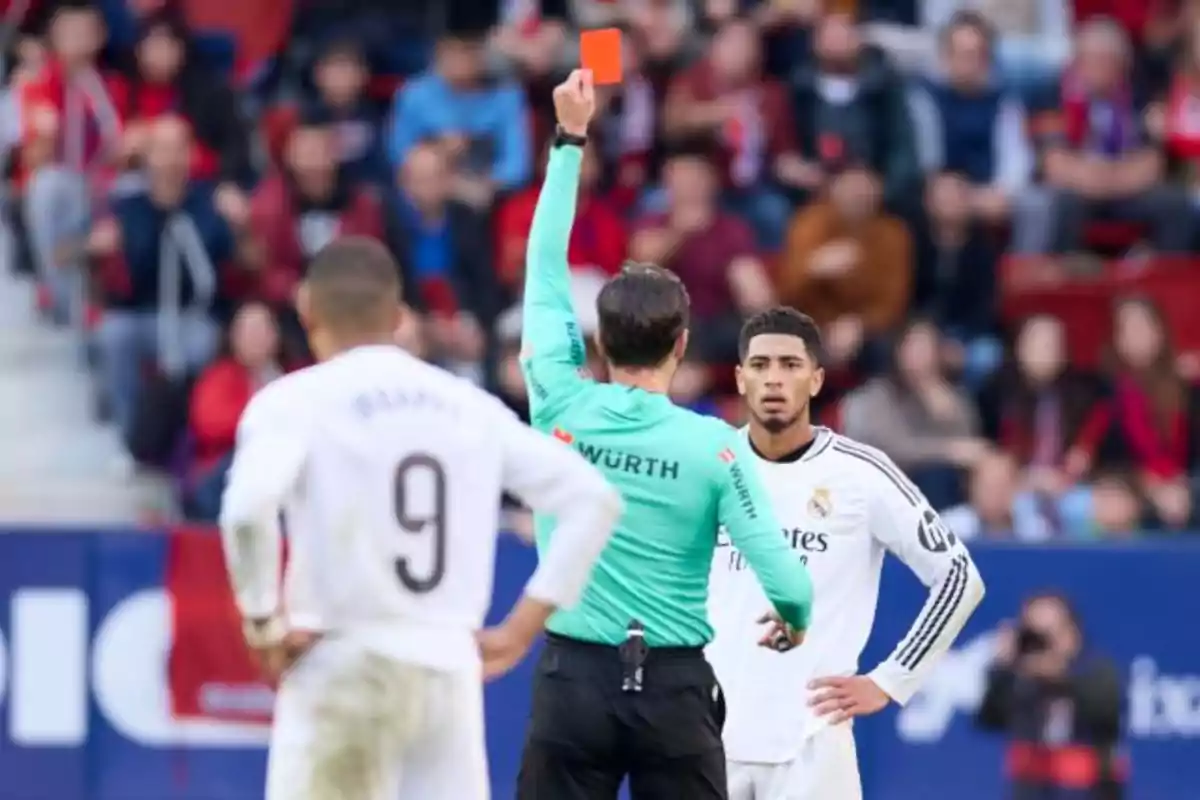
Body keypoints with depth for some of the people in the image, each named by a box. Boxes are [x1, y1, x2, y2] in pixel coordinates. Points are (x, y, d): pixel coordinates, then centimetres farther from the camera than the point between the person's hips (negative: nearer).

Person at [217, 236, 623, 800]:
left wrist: (263, 624, -9)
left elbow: (247, 507, -22)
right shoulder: (469, 405, 12)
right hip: (450, 671, 4)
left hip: (344, 669, -4)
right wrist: (522, 626, 10)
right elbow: (591, 497, 10)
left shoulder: (296, 400, -3)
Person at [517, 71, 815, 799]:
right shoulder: (715, 446, -8)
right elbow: (784, 581, -11)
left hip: (575, 683, 1)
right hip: (674, 688, -1)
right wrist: (797, 619, 13)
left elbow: (546, 271, 7)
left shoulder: (562, 411, -4)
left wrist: (570, 141, 12)